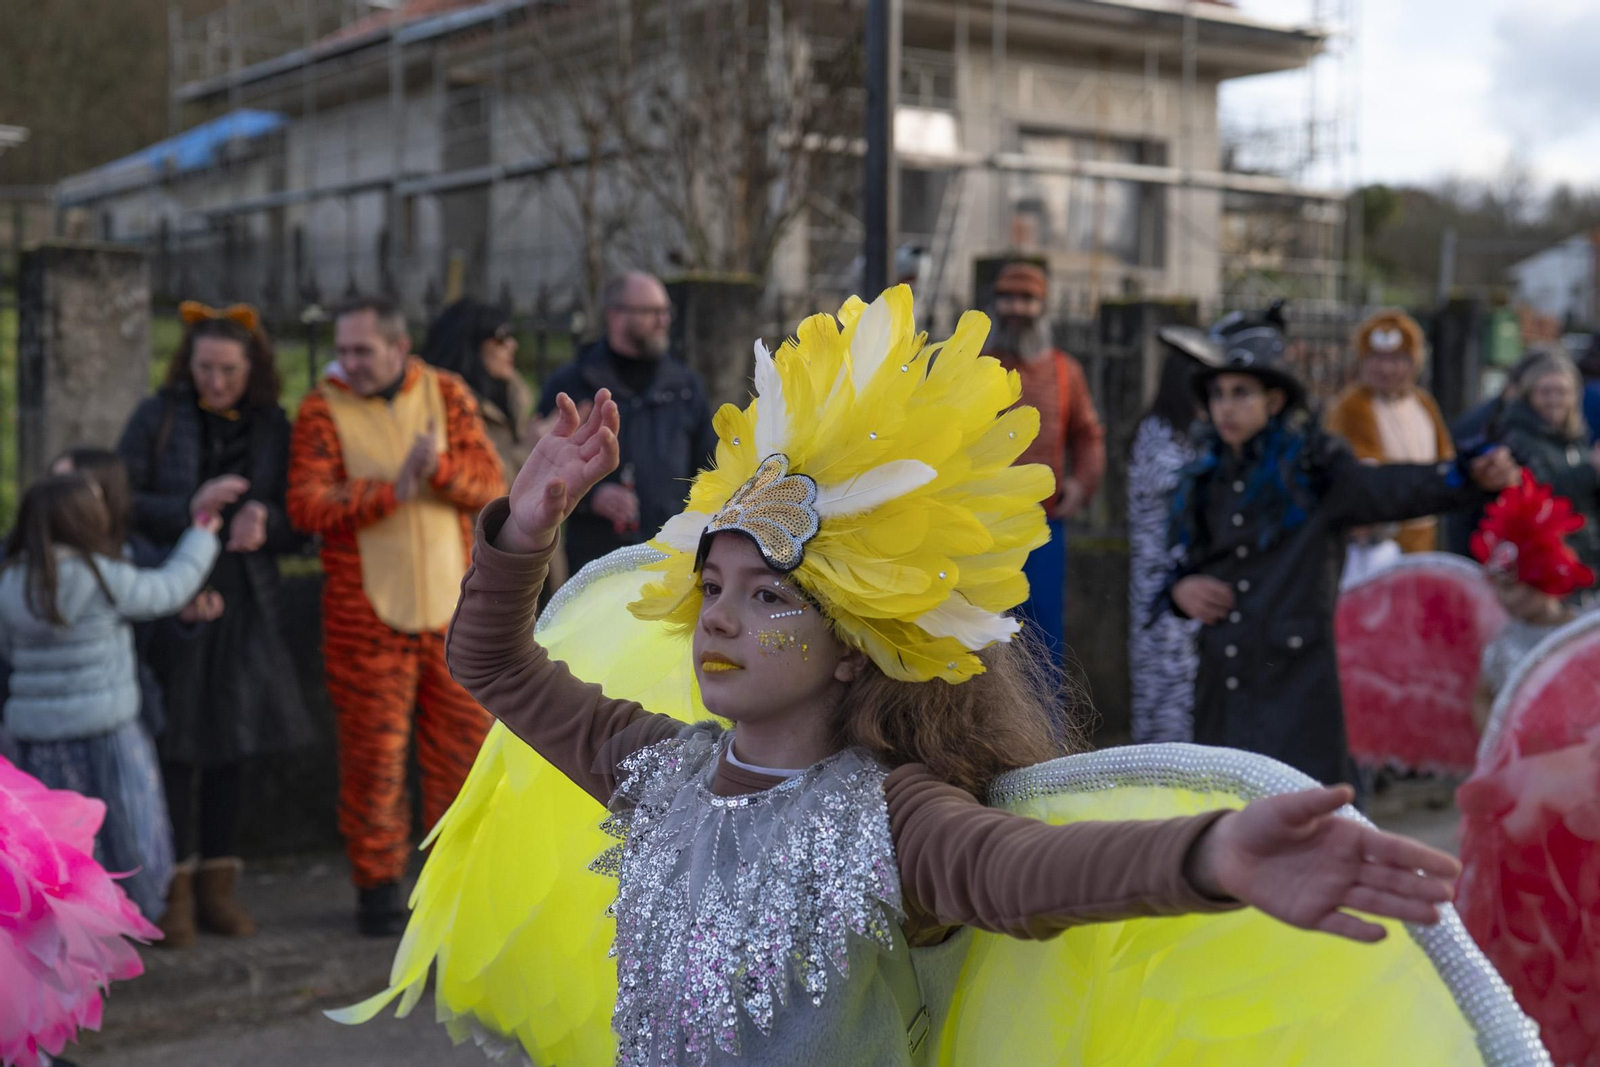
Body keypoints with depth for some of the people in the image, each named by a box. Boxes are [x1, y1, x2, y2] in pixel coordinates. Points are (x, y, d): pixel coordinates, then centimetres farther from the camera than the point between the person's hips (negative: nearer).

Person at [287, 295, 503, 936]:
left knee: (463, 739, 6)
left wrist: (442, 468, -20)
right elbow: (306, 506, -14)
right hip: (367, 611, -2)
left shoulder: (447, 394, 5)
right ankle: (378, 885, 13)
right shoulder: (322, 409, -2)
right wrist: (392, 489, -21)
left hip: (452, 602, 2)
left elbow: (492, 484, -1)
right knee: (373, 751, 0)